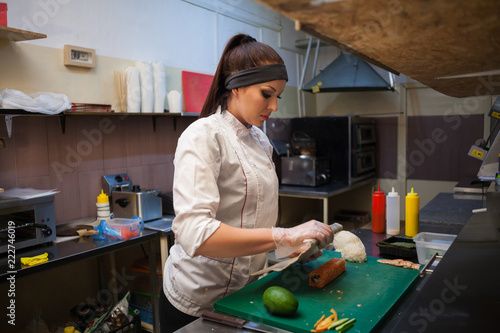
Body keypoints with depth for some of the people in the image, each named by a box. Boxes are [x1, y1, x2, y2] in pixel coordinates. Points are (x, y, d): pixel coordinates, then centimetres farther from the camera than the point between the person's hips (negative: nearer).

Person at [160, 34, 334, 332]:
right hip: (197, 305, -7)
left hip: (243, 294, 8)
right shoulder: (203, 137, -19)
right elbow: (194, 234, -32)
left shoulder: (260, 140, 6)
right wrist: (284, 237, -33)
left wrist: (296, 243, -1)